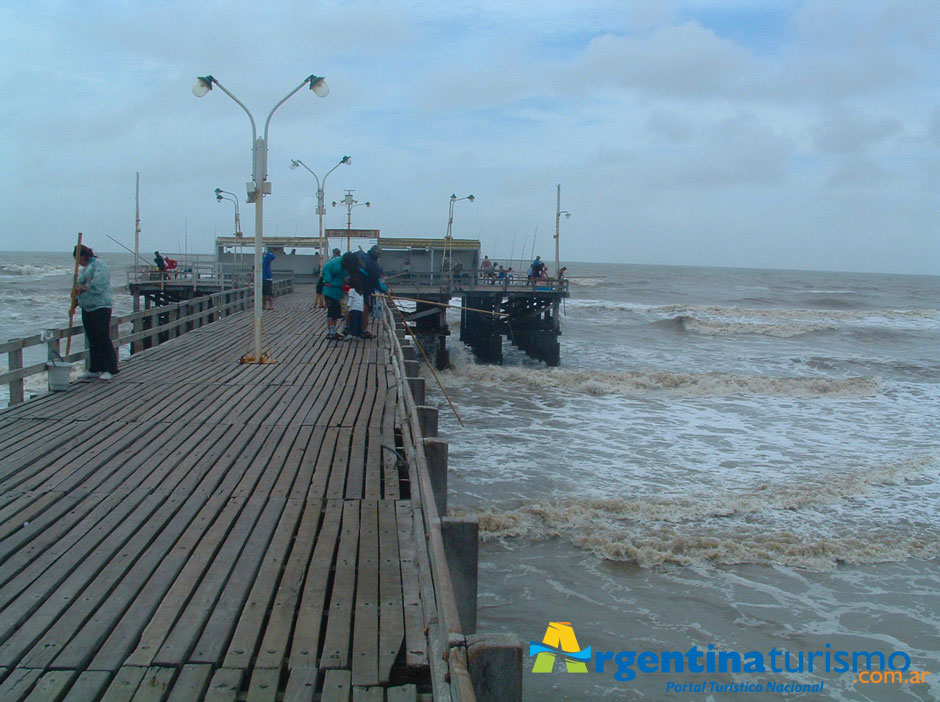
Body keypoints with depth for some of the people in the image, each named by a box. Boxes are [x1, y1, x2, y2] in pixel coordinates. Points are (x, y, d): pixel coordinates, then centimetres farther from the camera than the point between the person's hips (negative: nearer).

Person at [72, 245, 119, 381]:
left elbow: (97, 284, -19)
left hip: (100, 307, -9)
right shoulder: (85, 268, 22)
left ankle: (109, 369, -6)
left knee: (103, 338, -10)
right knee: (92, 340, 10)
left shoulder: (99, 264, -6)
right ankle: (94, 369, 15)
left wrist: (82, 288, -6)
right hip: (87, 308, 9)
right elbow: (81, 287, 25)